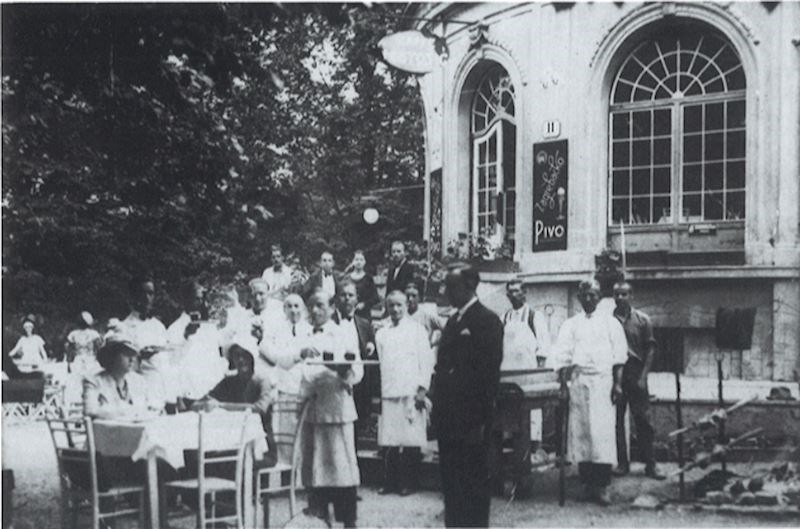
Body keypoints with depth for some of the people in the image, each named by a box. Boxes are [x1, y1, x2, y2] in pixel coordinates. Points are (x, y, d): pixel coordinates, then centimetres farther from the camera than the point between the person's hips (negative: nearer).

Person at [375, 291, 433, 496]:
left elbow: (426, 361, 1)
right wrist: (378, 393, 6)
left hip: (411, 393, -3)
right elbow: (380, 362, 15)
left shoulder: (417, 330, 6)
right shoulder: (381, 334, 16)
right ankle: (390, 482, 7)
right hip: (388, 394, 3)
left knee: (411, 441, -4)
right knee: (388, 441, -1)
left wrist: (422, 389, -7)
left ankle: (407, 483, 4)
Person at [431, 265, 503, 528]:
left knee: (474, 482, 0)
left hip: (471, 419, -8)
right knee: (451, 480, 12)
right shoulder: (453, 321, 17)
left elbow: (490, 370, -15)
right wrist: (437, 407, 11)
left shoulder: (487, 320, -9)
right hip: (448, 415, 8)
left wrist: (479, 420, -18)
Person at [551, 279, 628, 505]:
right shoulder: (570, 325, 14)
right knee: (580, 430, -1)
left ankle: (602, 486, -11)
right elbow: (562, 357, 6)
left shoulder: (610, 323, 11)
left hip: (603, 380, -2)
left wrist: (617, 383, -3)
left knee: (603, 430, -10)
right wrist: (562, 382, -6)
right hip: (578, 381, 2)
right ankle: (587, 482, 5)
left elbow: (618, 356, 7)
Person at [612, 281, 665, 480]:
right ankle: (621, 463, 12)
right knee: (616, 420, 3)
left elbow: (650, 350, 3)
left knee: (643, 419, -1)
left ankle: (650, 465, 5)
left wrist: (643, 377, -5)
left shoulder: (642, 320, 3)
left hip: (635, 373, -1)